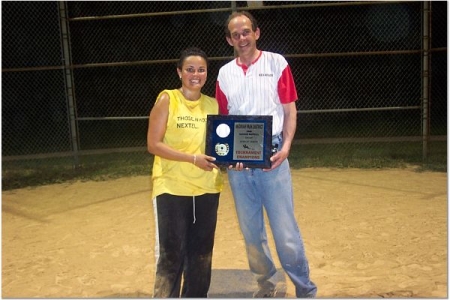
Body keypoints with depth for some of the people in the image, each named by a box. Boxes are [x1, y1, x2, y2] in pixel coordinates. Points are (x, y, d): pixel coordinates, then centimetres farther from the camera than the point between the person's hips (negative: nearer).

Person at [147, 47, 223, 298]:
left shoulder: (213, 104, 8)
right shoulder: (167, 100, -4)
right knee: (171, 254, 0)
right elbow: (153, 144, -10)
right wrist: (193, 158, -19)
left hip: (207, 189, 4)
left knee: (201, 254, 13)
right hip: (172, 188, -4)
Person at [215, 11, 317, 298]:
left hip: (271, 157, -3)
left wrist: (285, 147, -12)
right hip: (237, 162, 4)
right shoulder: (225, 73, 10)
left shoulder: (276, 63, 2)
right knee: (251, 230, 11)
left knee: (285, 229, -3)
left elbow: (290, 111, 2)